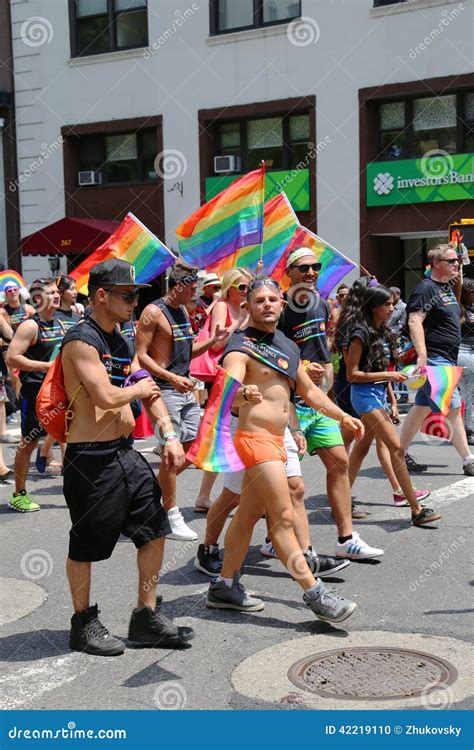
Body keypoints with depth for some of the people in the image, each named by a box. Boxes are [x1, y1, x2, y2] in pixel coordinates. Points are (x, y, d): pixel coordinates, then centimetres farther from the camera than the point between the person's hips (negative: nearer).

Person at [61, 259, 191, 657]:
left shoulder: (120, 341, 13)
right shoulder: (82, 341, -15)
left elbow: (150, 390, 14)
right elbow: (106, 396, -27)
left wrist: (170, 435, 1)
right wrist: (138, 389, -7)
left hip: (125, 453, 9)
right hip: (91, 459, -9)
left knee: (155, 530, 10)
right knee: (85, 546, 7)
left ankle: (146, 618, 23)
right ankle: (84, 624, 25)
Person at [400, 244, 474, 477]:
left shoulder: (448, 287, 15)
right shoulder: (426, 288, -13)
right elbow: (414, 321, -24)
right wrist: (422, 355, -32)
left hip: (447, 359, 10)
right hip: (434, 358, -10)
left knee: (422, 407, 12)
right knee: (453, 408, -8)